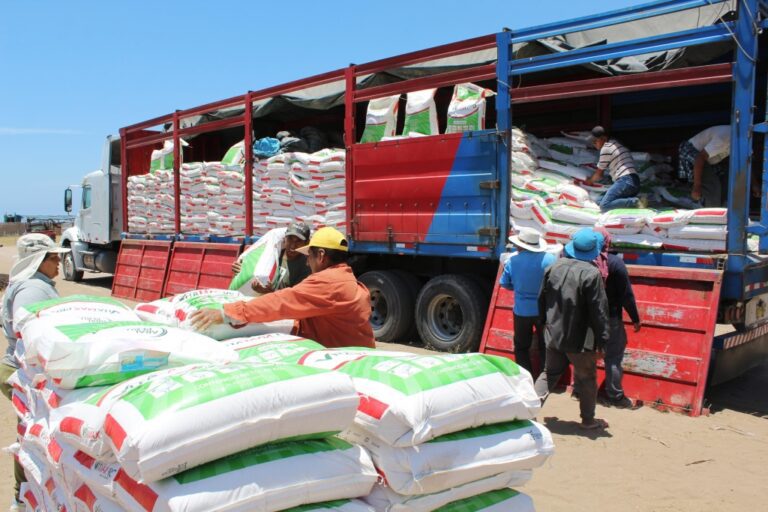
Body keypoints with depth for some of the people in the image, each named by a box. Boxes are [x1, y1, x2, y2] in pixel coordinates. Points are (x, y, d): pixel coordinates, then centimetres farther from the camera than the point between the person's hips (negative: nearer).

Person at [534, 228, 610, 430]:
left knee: (550, 373, 19)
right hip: (579, 339, -5)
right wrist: (601, 342, -11)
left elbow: (542, 300, 10)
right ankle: (588, 420, 26)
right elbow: (598, 311, -17)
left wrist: (546, 323, 24)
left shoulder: (554, 268, 0)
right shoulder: (591, 274, -18)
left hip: (553, 335, 5)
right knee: (586, 378, 13)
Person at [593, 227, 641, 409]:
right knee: (613, 357, 5)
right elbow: (626, 294, -13)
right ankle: (615, 396, 10)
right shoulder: (615, 262, -15)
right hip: (610, 318, -4)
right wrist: (635, 318, -4)